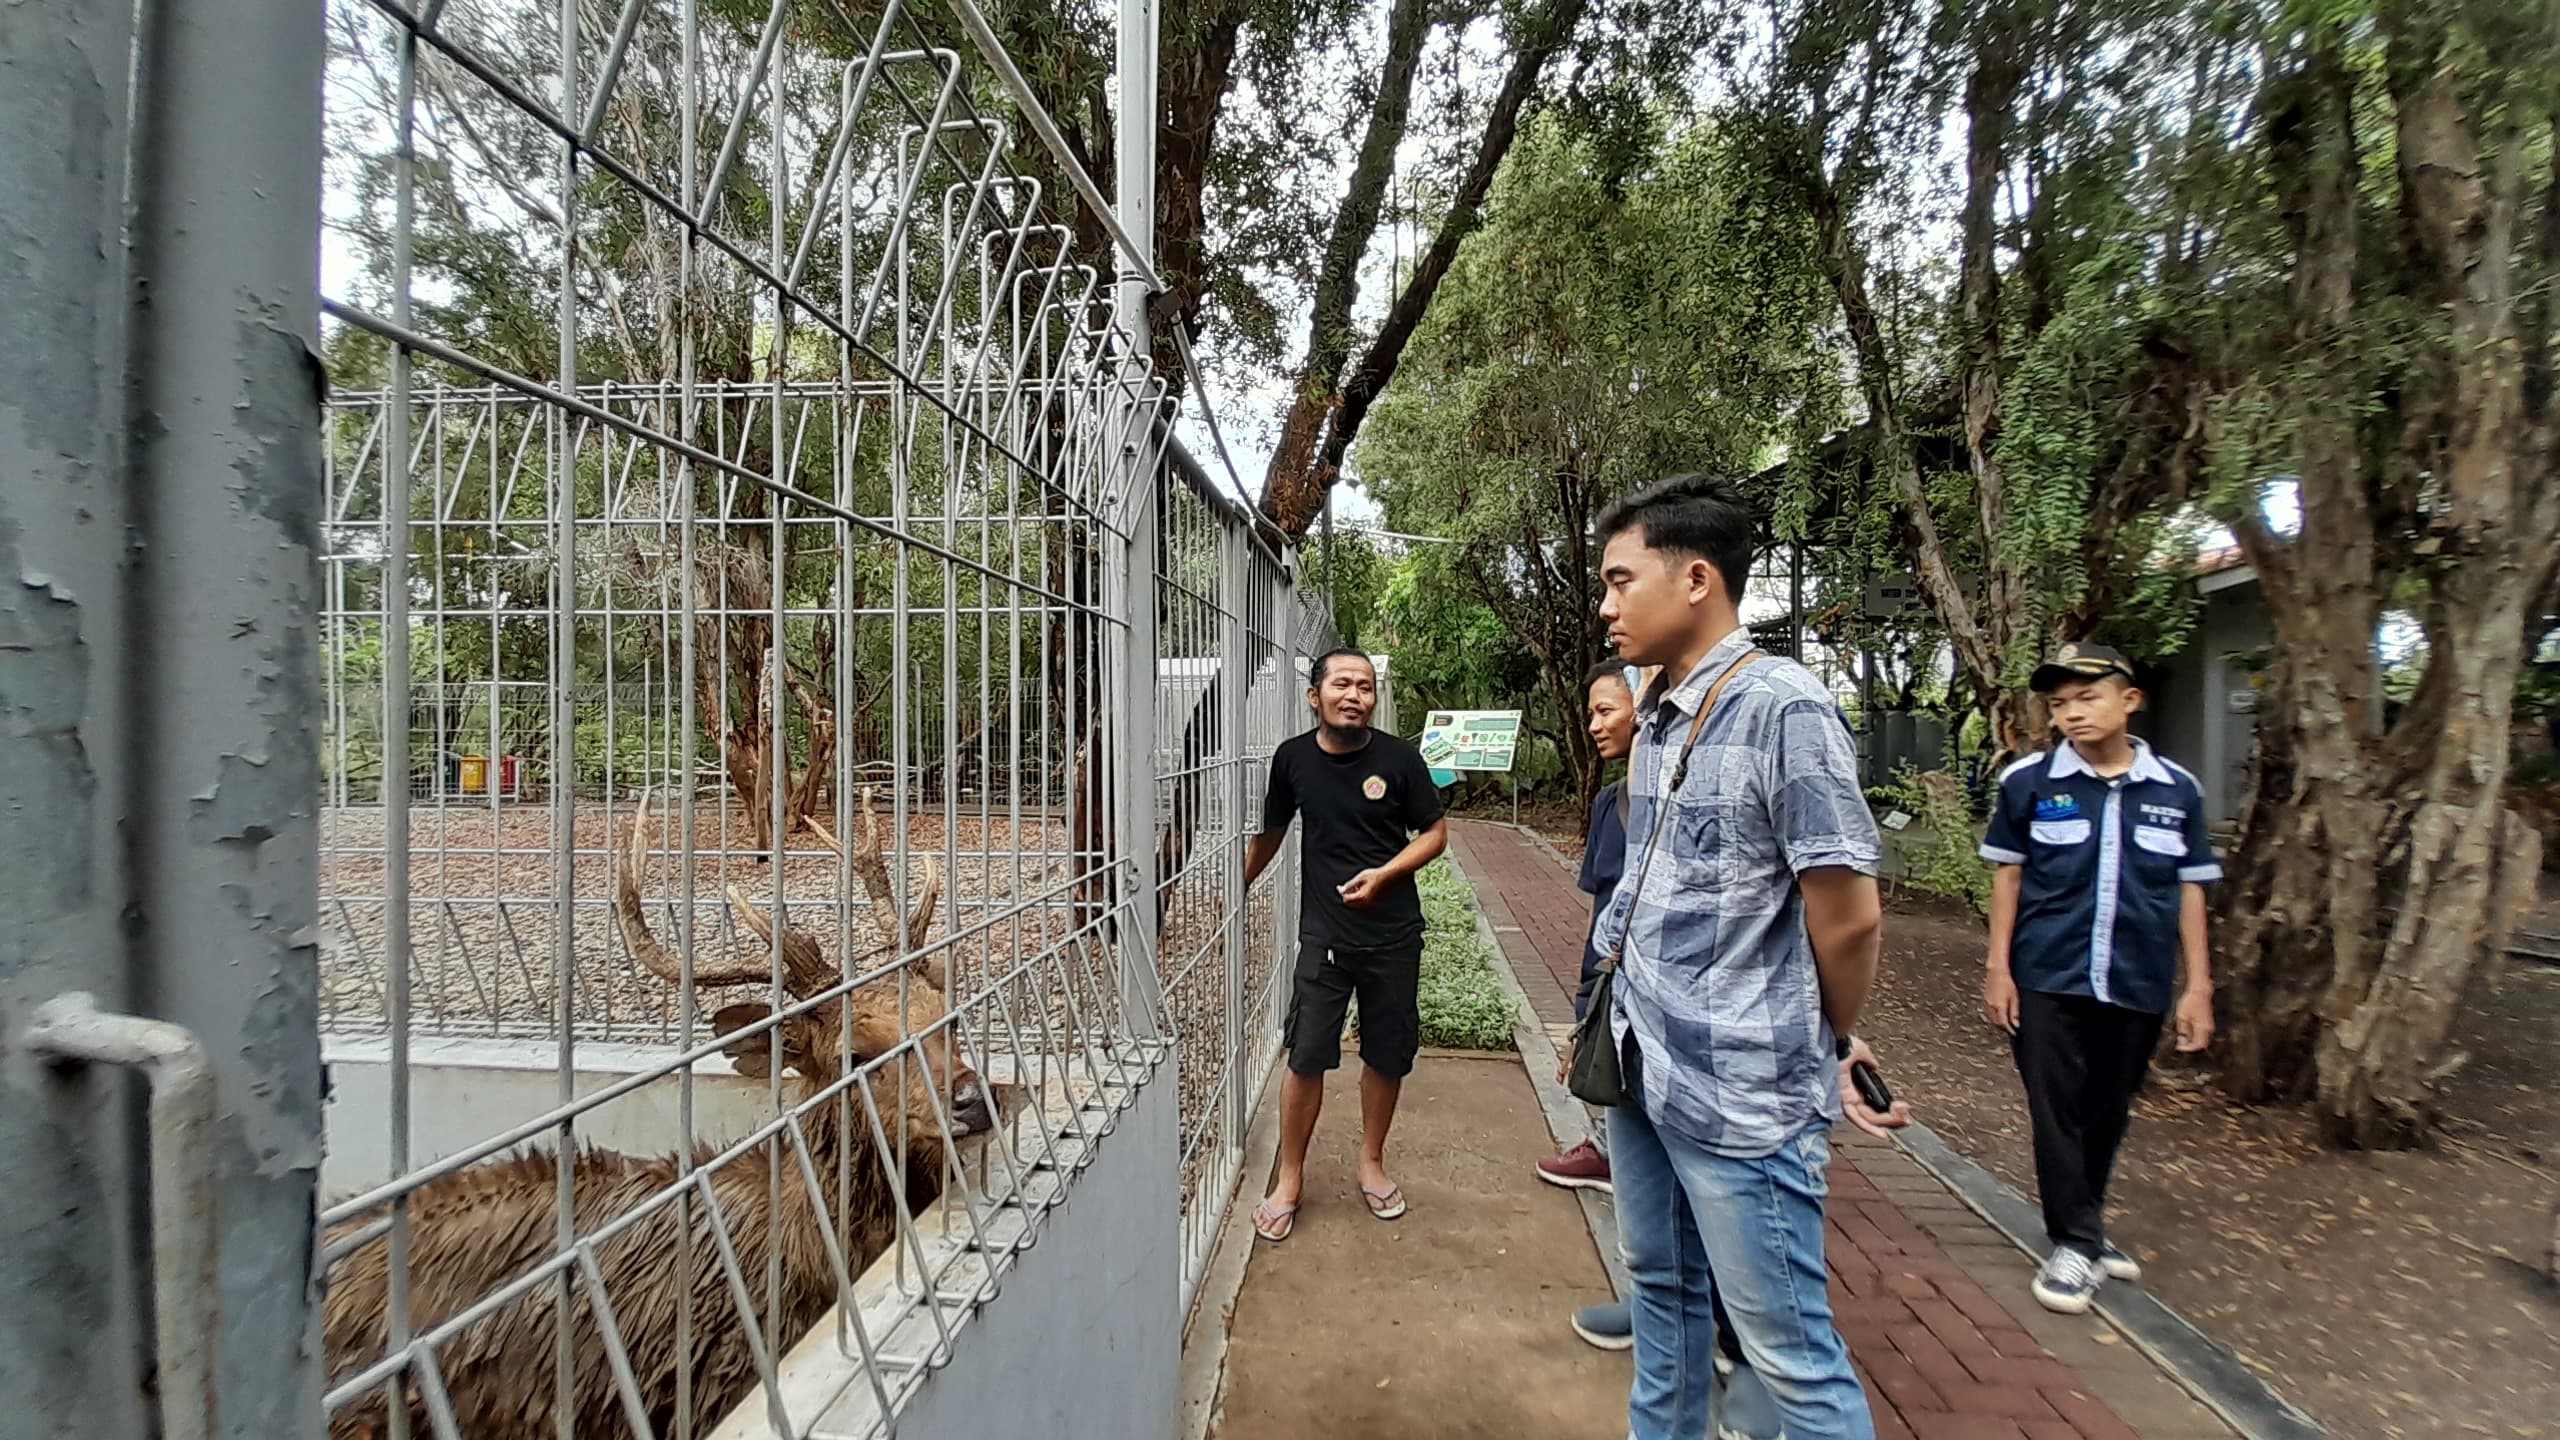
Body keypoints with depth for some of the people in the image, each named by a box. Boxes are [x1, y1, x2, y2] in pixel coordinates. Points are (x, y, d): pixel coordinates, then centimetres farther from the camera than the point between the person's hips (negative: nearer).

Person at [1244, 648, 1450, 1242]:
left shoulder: (1400, 759, -9)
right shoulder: (1293, 758, -5)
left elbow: (1435, 833, -1)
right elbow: (1270, 833, 11)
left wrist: (1383, 874, -16)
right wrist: (1240, 886, 20)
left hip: (1394, 936, 0)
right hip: (1324, 935, 0)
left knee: (1388, 1055, 12)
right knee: (1306, 1057, -2)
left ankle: (1371, 1164, 35)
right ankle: (1290, 1178, 19)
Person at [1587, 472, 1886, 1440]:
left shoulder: (1784, 710, -18)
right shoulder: (1656, 717, 7)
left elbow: (1850, 918, -17)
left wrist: (1825, 1048, -2)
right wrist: (1621, 1013, 13)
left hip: (1741, 1095, -8)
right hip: (1643, 1072, 8)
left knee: (1790, 1354, 7)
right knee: (1664, 1294, 23)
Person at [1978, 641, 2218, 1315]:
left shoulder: (2176, 789, 1)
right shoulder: (2029, 781, -5)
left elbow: (2188, 889, 7)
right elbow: (2008, 876, 1)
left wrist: (2198, 985, 6)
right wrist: (1997, 966, -2)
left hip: (2138, 984, 3)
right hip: (2049, 981, -2)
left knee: (2108, 1114, 15)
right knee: (2057, 1114, 2)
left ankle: (2084, 1225, 34)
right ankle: (2075, 1244, 15)